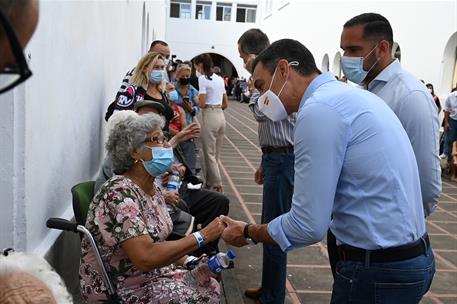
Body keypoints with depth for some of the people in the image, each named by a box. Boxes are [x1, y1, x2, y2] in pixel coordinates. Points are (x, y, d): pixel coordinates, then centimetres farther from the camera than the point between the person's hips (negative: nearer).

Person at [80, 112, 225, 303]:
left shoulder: (153, 189, 3)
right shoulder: (119, 193, -25)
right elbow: (145, 257, -33)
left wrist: (188, 261, -5)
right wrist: (202, 236, -28)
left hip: (151, 275, 8)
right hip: (116, 288, -8)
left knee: (210, 287, -2)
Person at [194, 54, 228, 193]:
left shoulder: (202, 78, -9)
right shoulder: (220, 79, 13)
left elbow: (202, 104, -14)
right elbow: (225, 104, 15)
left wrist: (195, 99, 5)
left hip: (209, 117, -8)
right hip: (221, 116, 8)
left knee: (209, 154, 1)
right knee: (216, 154, 13)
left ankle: (218, 186, 0)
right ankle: (210, 182, 22)